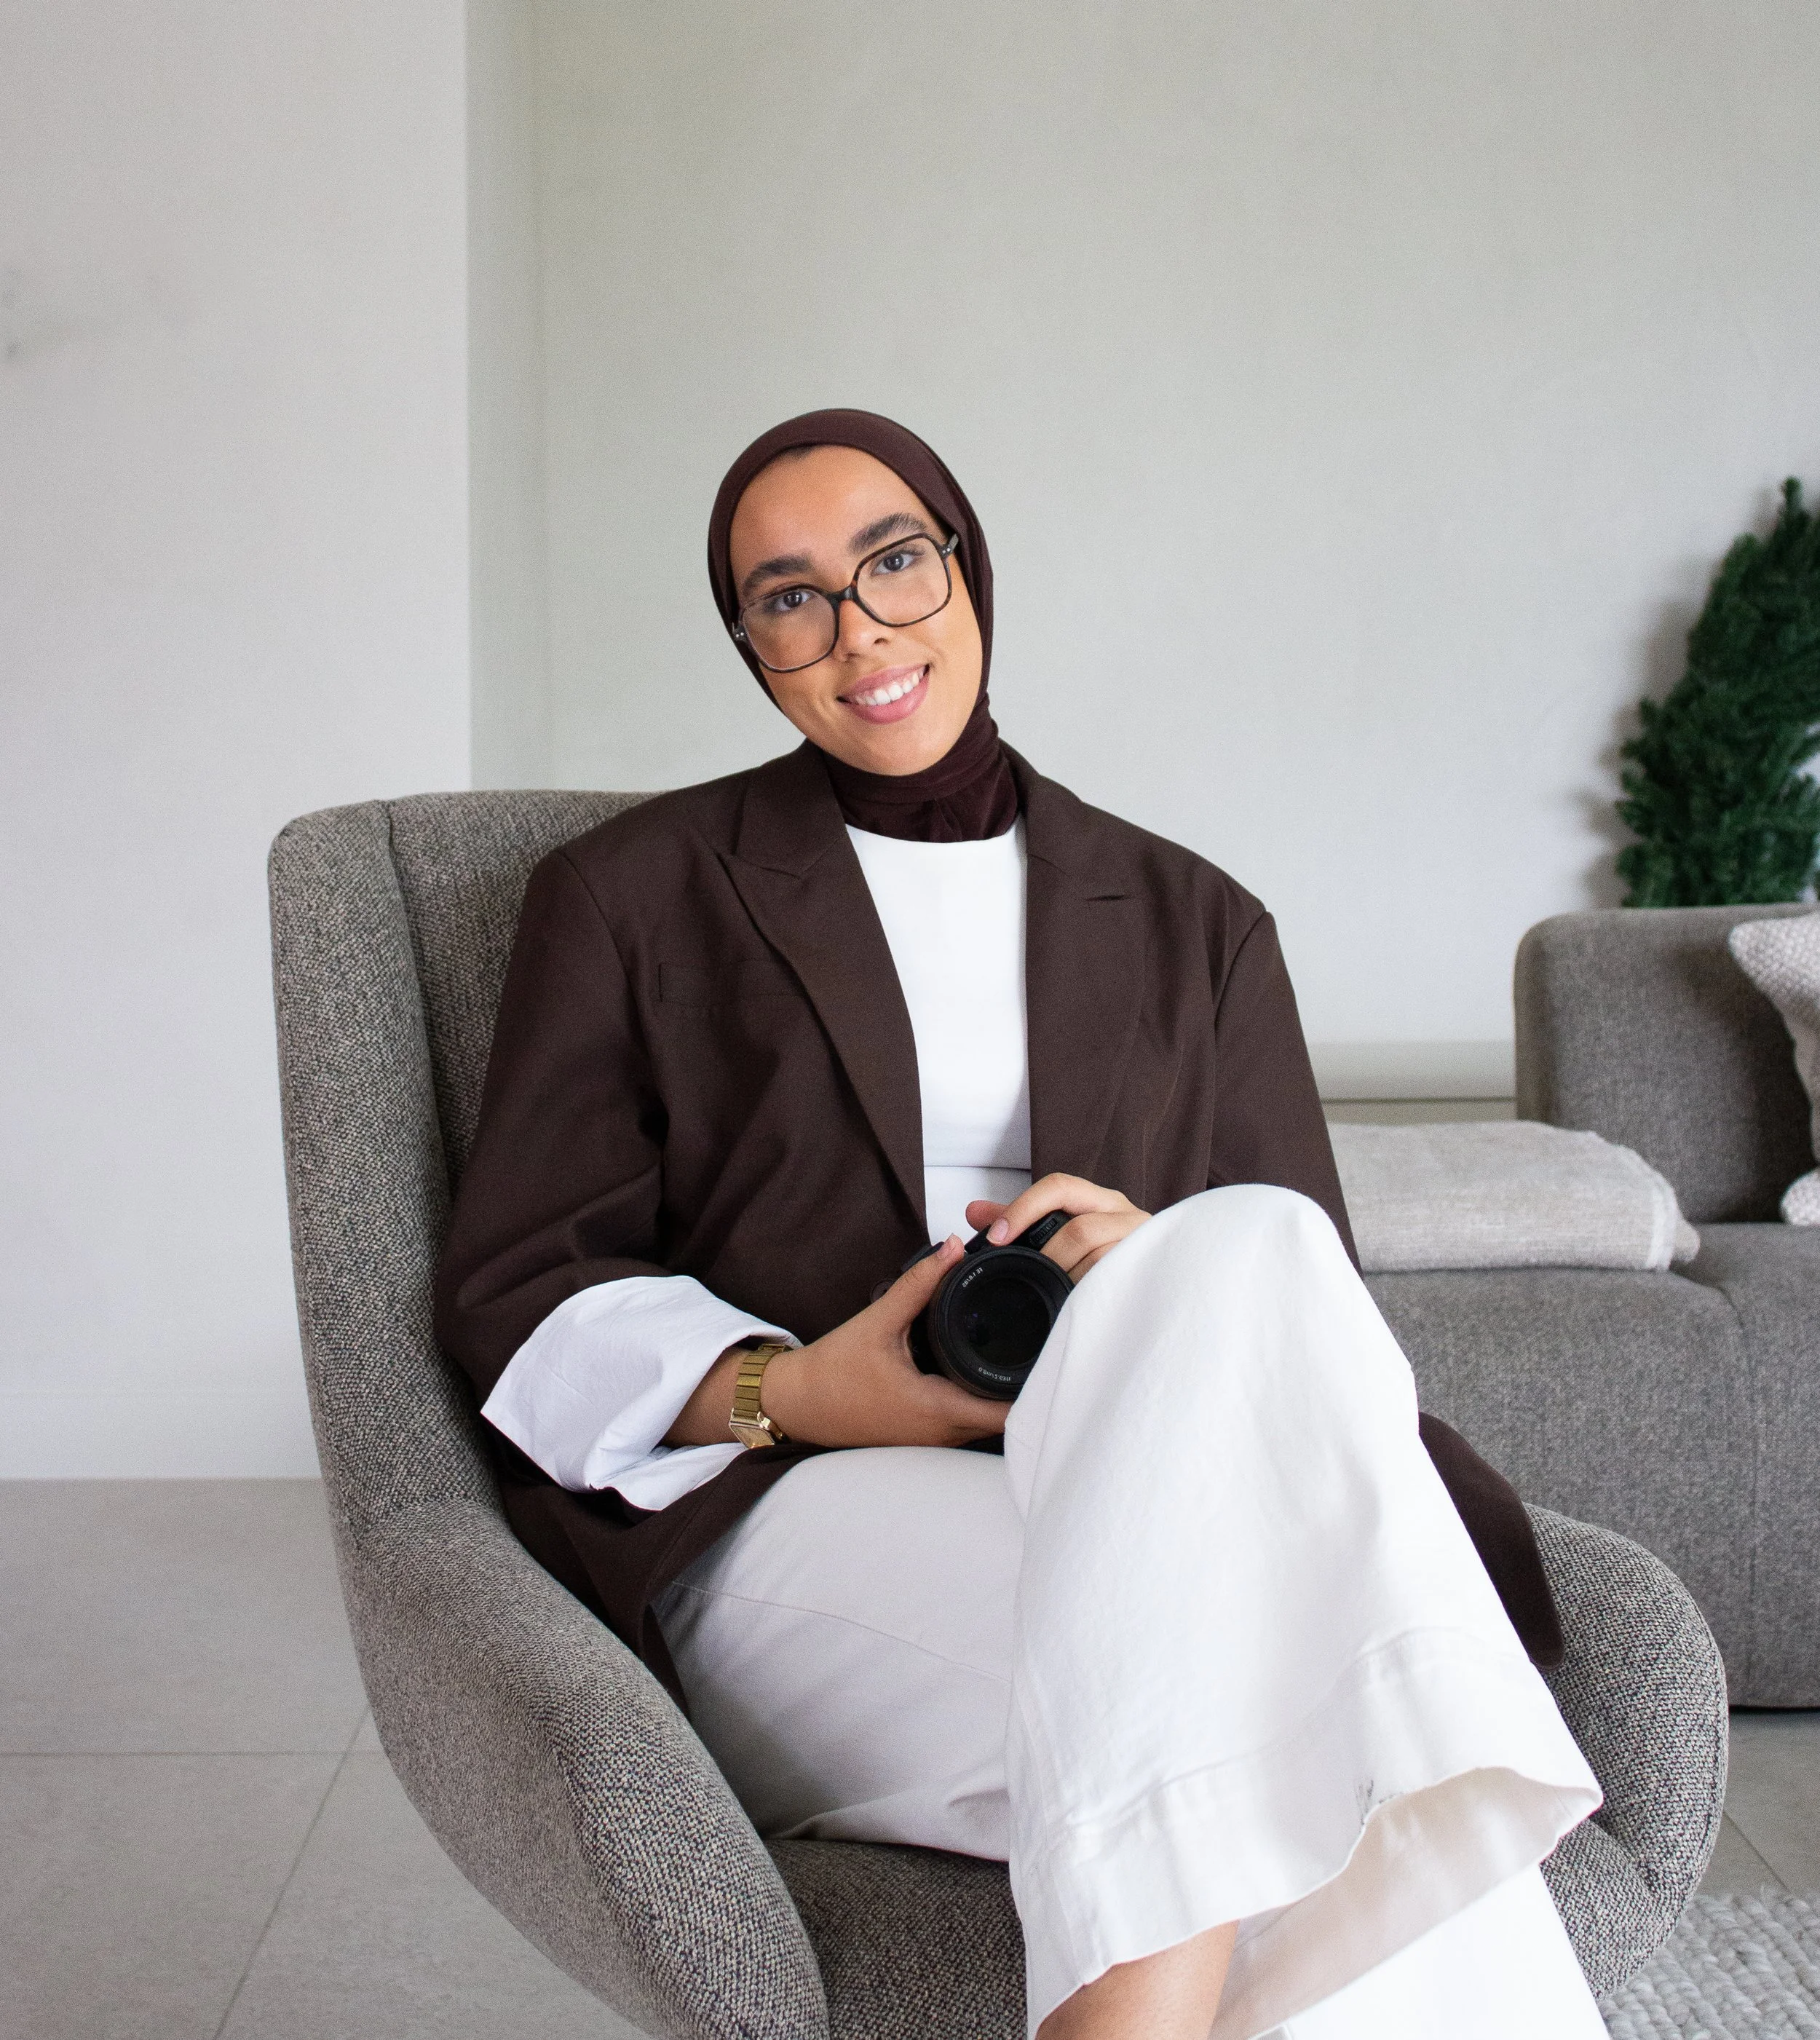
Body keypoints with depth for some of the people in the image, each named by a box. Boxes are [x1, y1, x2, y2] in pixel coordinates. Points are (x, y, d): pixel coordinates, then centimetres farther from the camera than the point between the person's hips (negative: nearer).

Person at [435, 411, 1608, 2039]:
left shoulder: (1194, 926, 18)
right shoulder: (633, 898, 13)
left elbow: (1304, 1301, 14)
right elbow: (519, 1290, 7)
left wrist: (1175, 1290, -10)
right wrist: (783, 1390, -12)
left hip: (1130, 1526, 3)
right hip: (794, 1524, -2)